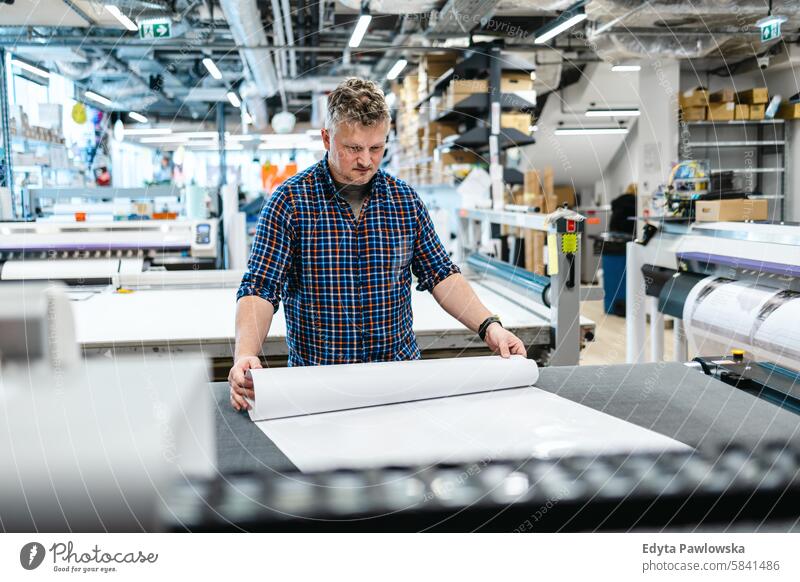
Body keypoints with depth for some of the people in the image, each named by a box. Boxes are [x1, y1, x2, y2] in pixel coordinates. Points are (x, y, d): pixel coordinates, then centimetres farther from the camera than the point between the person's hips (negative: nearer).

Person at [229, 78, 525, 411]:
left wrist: (488, 327, -2)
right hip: (317, 381, -2)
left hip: (401, 370, 2)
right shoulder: (289, 202, -5)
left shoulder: (405, 200, 7)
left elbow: (440, 274, 11)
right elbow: (261, 289, -8)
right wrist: (245, 354, -25)